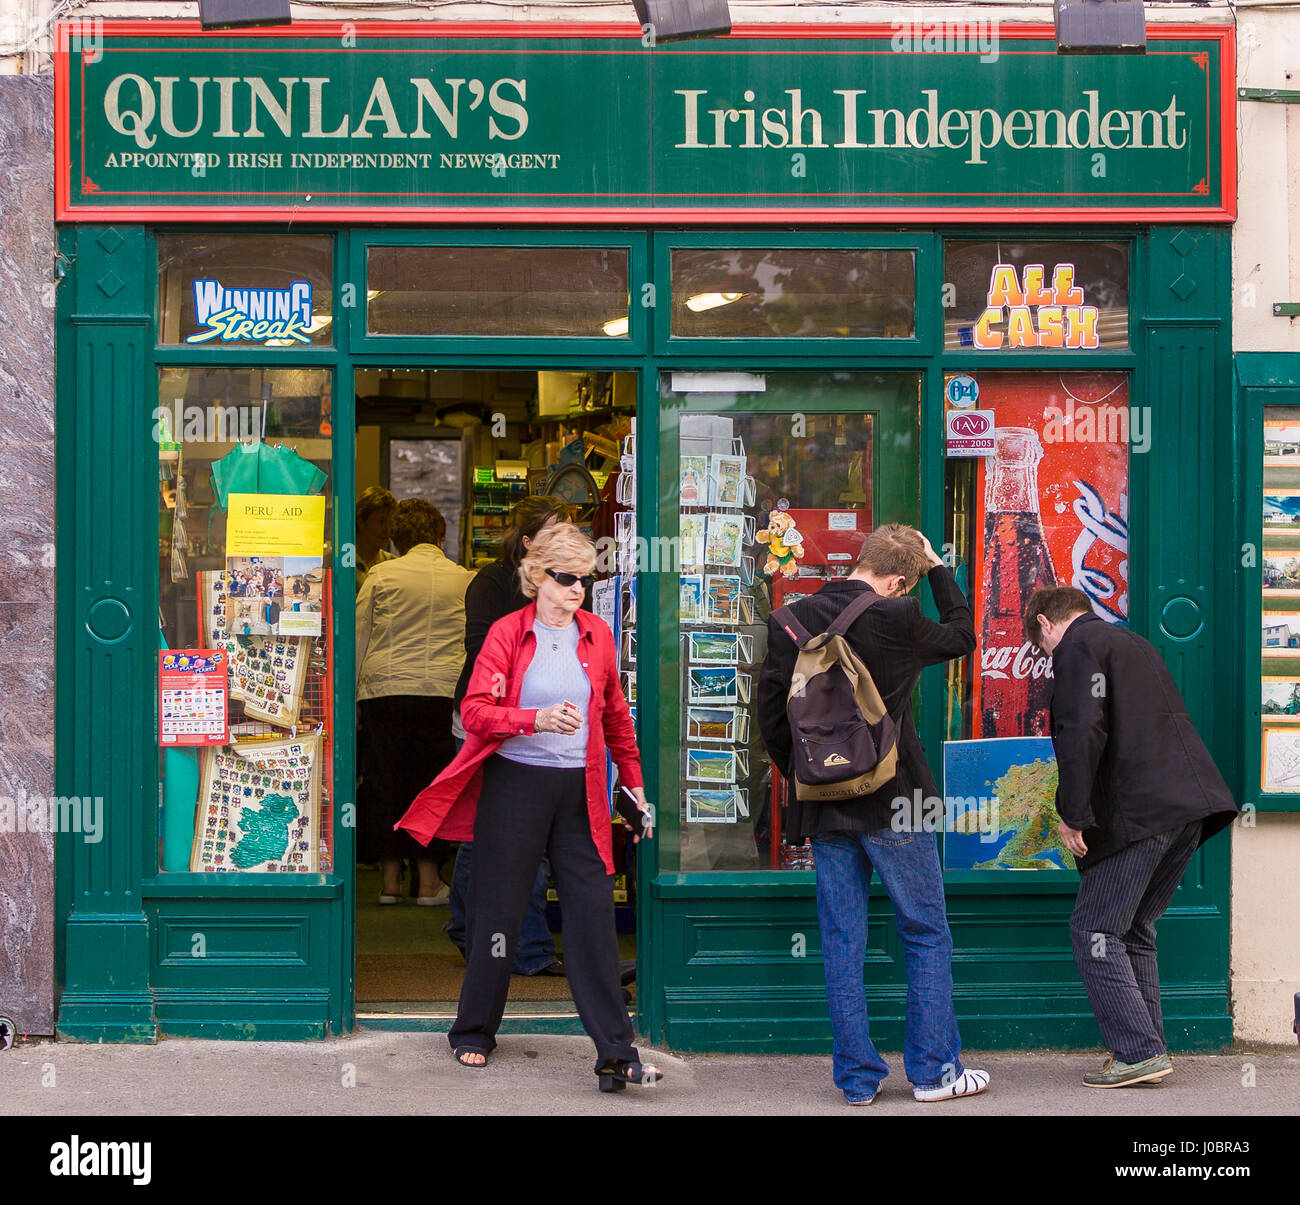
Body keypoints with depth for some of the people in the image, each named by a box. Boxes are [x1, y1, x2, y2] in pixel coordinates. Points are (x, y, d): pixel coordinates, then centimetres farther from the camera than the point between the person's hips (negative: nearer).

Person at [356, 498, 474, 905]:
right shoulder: (466, 580, 5)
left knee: (384, 781, 8)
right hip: (443, 690, 0)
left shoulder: (381, 575, 2)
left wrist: (351, 695, 12)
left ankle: (390, 878, 11)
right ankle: (428, 881, 8)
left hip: (384, 688, 0)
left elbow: (358, 639, 5)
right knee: (432, 781, 7)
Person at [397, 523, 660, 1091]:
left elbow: (616, 716, 19)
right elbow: (474, 710, -9)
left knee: (593, 912, -5)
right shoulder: (507, 633, -2)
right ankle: (473, 1033, 22)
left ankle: (616, 1054, -6)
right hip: (515, 783, -2)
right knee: (499, 911, 5)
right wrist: (536, 718, -23)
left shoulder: (597, 635, 9)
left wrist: (633, 782, 18)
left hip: (578, 790, 2)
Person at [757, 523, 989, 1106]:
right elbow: (962, 635, 7)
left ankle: (856, 1076, 11)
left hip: (824, 811, 4)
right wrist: (938, 569, 17)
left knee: (842, 944, 9)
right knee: (927, 937, 9)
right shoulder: (895, 619, -13)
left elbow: (771, 716, 3)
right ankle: (933, 1069, 11)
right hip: (894, 805, -4)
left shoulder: (791, 623, -1)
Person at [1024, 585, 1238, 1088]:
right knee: (1133, 930, 16)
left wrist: (1072, 813, -11)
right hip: (1190, 805, 9)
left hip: (1137, 813, -9)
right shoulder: (1134, 643, 26)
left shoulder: (1078, 646, -2)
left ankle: (1139, 1052, -8)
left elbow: (1082, 732, -15)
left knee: (1095, 932, -2)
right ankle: (1150, 1048, 14)